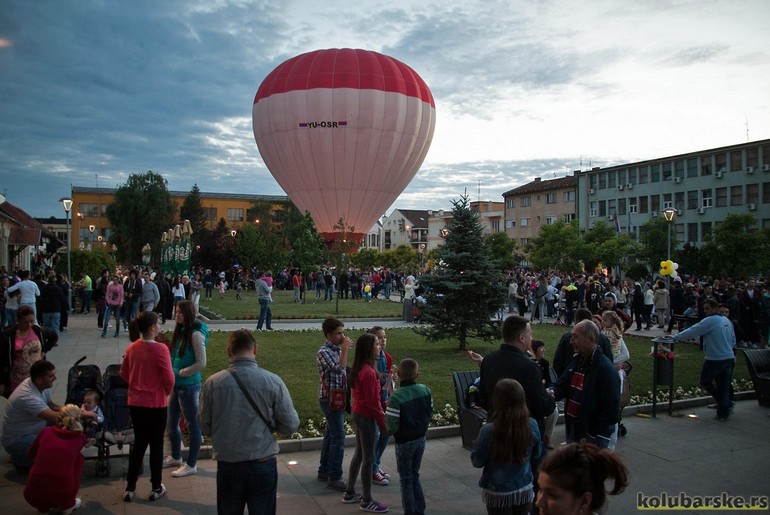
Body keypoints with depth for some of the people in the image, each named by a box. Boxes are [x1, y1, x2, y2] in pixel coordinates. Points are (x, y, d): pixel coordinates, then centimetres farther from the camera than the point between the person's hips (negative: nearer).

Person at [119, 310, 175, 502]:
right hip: (156, 404, -5)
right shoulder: (160, 349, -19)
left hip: (135, 403, 6)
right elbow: (169, 378, -18)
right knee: (156, 445, 8)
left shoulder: (132, 348, 1)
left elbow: (123, 373, 12)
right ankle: (156, 488, 18)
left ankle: (130, 488, 22)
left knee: (138, 443, 17)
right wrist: (167, 391, 1)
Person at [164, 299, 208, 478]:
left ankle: (191, 464, 18)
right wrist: (171, 372, 5)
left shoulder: (196, 334, -19)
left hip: (189, 386, -9)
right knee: (172, 422, 20)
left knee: (192, 424, 5)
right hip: (176, 384, 9)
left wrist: (180, 373, -13)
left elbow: (201, 363, -22)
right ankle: (175, 457, 40)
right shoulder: (181, 331, 6)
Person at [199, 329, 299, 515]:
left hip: (227, 465, 1)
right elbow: (291, 426, -7)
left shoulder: (213, 383, -10)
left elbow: (205, 428, 1)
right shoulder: (273, 381, -13)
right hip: (263, 465, -1)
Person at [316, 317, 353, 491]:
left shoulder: (337, 349, 10)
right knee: (338, 438, -8)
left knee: (330, 435, 16)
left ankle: (324, 471, 28)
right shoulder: (323, 352, -16)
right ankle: (334, 478, 0)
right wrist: (345, 349, -22)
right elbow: (338, 368, -29)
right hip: (330, 398, -9)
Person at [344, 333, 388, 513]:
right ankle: (367, 502, 14)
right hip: (366, 417, -9)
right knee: (368, 458, 2)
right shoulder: (368, 371, -24)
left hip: (358, 414, 9)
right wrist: (383, 422, -12)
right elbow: (372, 402, -21)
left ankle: (350, 493, 31)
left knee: (359, 454, 19)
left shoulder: (358, 368, 5)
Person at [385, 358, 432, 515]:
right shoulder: (426, 391, -7)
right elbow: (429, 414, 5)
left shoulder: (396, 397, -24)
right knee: (415, 475, 22)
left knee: (406, 479, 11)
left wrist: (387, 411, -6)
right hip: (421, 439, 6)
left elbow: (391, 427, -23)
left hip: (404, 442, -6)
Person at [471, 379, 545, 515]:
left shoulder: (489, 430, -25)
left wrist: (479, 443, 3)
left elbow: (477, 461, -11)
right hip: (525, 489, 3)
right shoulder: (532, 426, -14)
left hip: (497, 492, -3)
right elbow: (537, 454, 4)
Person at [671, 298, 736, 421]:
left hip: (715, 359, -7)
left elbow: (691, 332, -16)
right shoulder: (727, 321, 10)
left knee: (705, 382, 10)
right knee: (724, 385, 12)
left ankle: (726, 404, 7)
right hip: (729, 358, 7)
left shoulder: (709, 321, -14)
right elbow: (733, 340, 17)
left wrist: (674, 337, -11)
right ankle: (723, 413, 16)